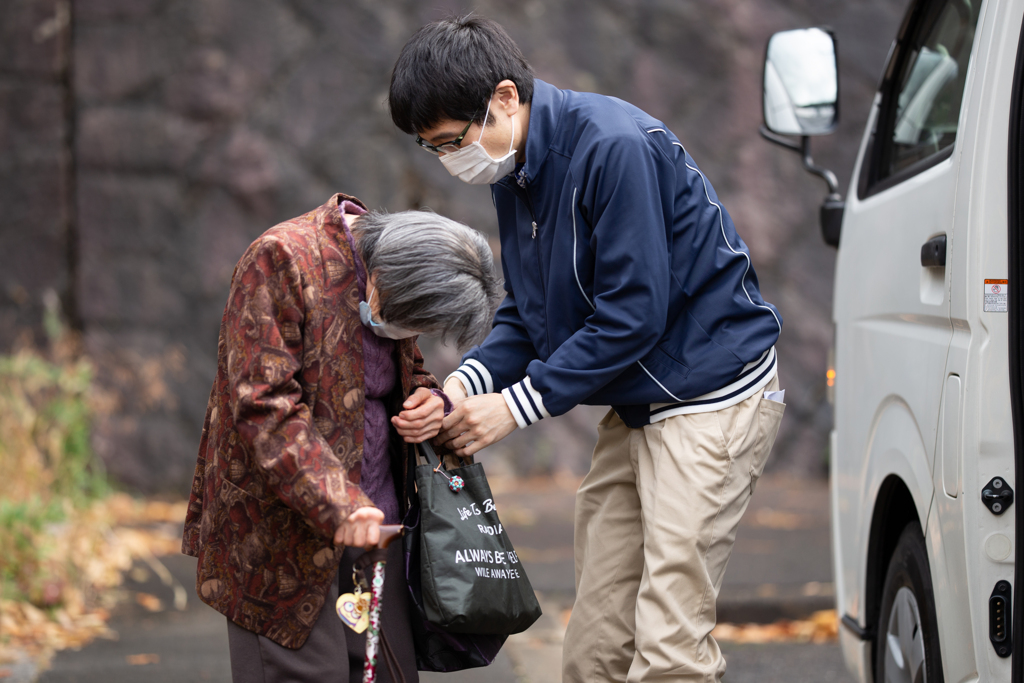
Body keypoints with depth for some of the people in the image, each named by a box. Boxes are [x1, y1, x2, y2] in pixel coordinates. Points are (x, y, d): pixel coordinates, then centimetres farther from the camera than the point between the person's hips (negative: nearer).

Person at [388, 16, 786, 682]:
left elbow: (633, 313, -23)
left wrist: (520, 404, -19)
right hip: (635, 409, 9)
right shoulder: (514, 173, 6)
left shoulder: (616, 147, -22)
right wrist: (470, 380, -8)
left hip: (712, 396, -9)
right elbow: (526, 313, 12)